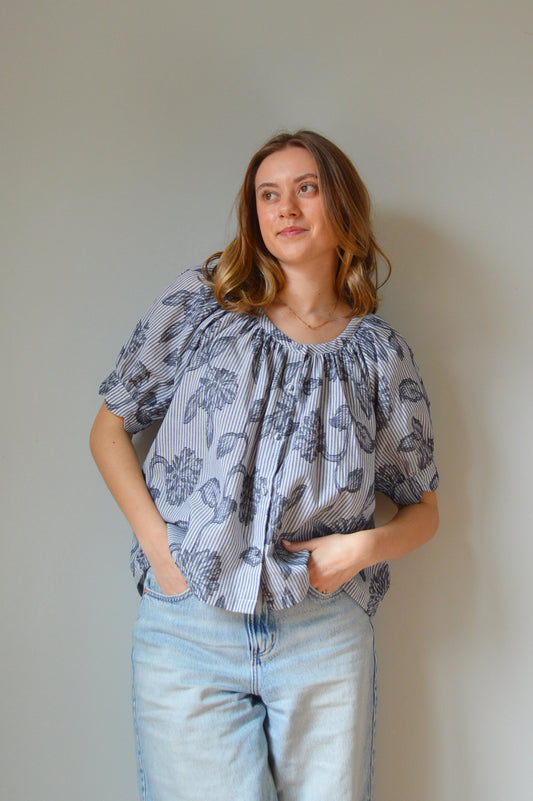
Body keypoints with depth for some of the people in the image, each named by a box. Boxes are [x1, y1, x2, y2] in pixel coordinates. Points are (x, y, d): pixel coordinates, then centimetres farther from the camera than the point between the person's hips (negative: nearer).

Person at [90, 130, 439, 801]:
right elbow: (110, 428, 8)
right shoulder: (199, 301, 5)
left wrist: (366, 545, -8)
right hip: (187, 630, -1)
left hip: (325, 639, 2)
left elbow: (422, 509, 13)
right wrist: (157, 542, -6)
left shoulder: (380, 353, 7)